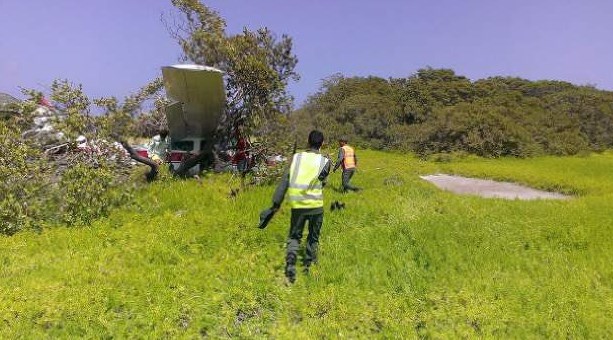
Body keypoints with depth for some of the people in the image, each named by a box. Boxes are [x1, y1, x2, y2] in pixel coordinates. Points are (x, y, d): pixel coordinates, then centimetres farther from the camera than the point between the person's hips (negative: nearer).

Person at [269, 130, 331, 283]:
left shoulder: (296, 157, -1)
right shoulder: (324, 161, -5)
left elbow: (284, 181, -3)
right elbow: (322, 182, 4)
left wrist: (276, 202, 0)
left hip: (297, 205, 1)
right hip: (316, 205, -1)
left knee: (294, 236, 15)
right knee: (313, 238, 20)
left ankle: (290, 263, -5)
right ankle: (308, 266, 31)